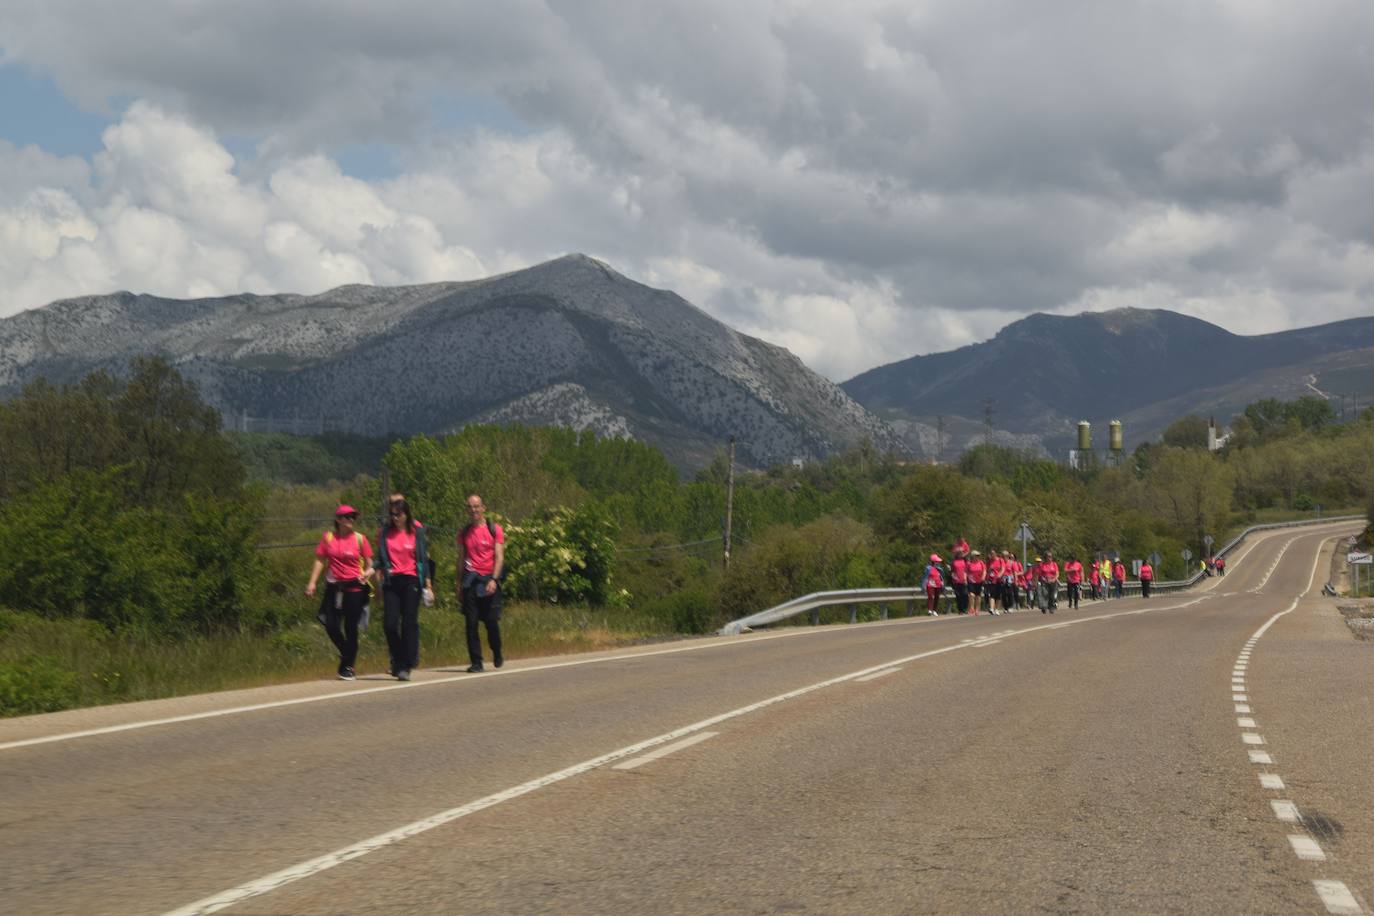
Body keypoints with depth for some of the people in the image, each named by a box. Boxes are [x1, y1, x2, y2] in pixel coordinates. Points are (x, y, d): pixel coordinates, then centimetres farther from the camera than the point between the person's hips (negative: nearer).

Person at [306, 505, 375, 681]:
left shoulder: (359, 539, 1)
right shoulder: (328, 538, 5)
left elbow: (369, 564, 6)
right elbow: (320, 560, 8)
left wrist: (368, 572, -16)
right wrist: (312, 582, -1)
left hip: (354, 588, -2)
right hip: (334, 587, 2)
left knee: (351, 628, -1)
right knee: (331, 626, -3)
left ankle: (347, 667, 11)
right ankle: (347, 653, 25)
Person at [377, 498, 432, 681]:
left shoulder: (417, 532, 2)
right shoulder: (385, 533, 7)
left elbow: (424, 559, 3)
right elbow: (380, 559, 13)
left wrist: (428, 585, 0)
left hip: (411, 581, -2)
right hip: (391, 581, 2)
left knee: (409, 623, -5)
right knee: (389, 623, -6)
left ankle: (405, 666, -1)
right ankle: (398, 661, 13)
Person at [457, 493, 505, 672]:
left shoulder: (494, 530, 2)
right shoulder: (464, 533, 12)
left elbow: (499, 557, -3)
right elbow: (461, 559, 16)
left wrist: (494, 580, -15)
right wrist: (459, 585, 11)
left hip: (489, 579, -3)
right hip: (470, 579, 3)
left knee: (491, 621, -3)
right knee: (471, 622, -3)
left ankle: (497, 655, 22)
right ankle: (476, 662, 2)